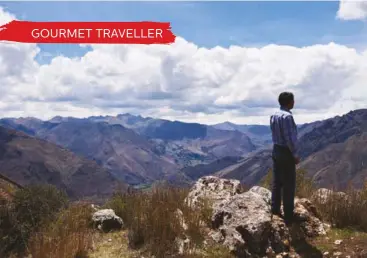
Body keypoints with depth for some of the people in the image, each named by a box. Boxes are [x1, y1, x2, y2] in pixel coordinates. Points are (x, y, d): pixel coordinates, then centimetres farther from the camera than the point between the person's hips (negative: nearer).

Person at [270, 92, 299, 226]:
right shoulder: (287, 116, -21)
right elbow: (290, 138, -21)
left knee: (277, 182, 15)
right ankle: (289, 217, 5)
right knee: (289, 185, -1)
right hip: (286, 152, -8)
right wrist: (295, 155, -11)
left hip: (276, 150, 9)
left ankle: (275, 209, 24)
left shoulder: (274, 115, 6)